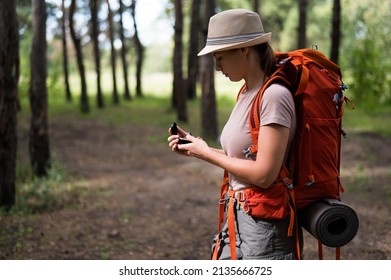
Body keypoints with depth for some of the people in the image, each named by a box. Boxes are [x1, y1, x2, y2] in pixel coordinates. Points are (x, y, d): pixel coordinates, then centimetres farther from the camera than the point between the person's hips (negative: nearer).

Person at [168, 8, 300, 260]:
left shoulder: (274, 96, -19)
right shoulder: (247, 94, 8)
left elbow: (264, 174, -24)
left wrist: (207, 153, -12)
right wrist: (196, 148, 4)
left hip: (265, 224, -9)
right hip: (239, 216, 9)